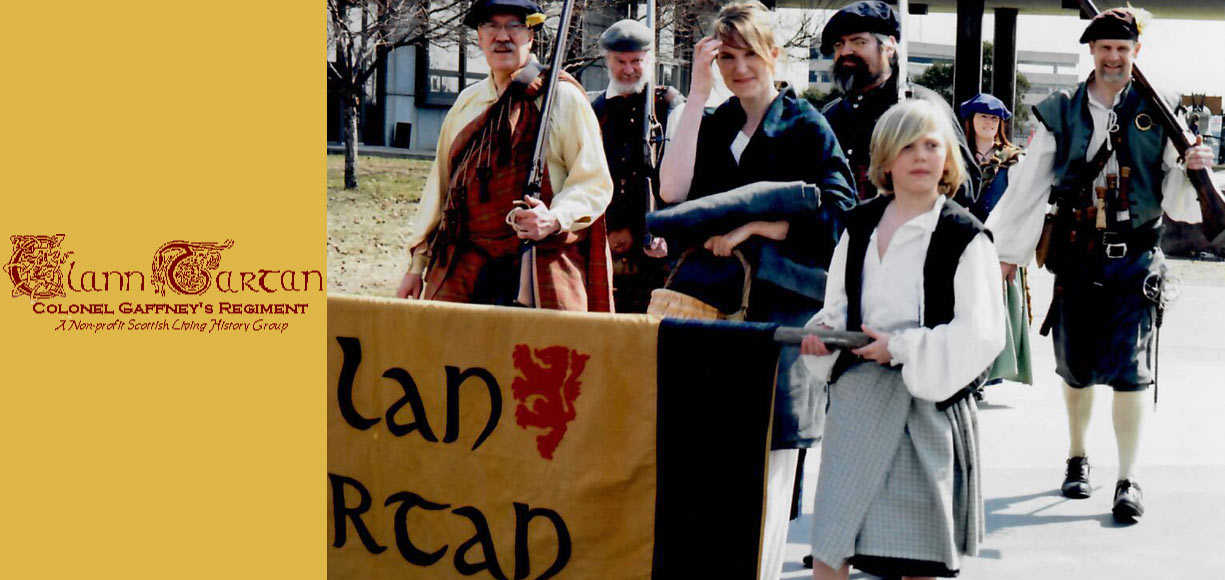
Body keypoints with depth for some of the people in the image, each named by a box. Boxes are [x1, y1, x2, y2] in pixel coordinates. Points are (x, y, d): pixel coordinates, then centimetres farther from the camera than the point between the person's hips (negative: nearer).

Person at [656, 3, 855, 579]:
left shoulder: (807, 127, 1)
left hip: (781, 308, -4)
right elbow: (673, 190, -4)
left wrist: (752, 224, -15)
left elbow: (835, 218, -8)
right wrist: (697, 92, -5)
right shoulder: (713, 125, 14)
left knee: (767, 456, -2)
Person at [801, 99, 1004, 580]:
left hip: (927, 401, -4)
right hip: (856, 395, 4)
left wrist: (902, 347, -16)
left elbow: (980, 334, -11)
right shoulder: (860, 226, 11)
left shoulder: (965, 237, -5)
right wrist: (823, 334, -1)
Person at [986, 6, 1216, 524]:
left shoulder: (1157, 115, 4)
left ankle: (1128, 480, -3)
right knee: (1076, 367, 10)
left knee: (1130, 371, -7)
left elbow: (1177, 204, 3)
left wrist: (1190, 170, -18)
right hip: (1077, 257, 2)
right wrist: (1006, 253, 7)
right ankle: (1077, 457, 31)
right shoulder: (1060, 114, 6)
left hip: (1134, 260, -1)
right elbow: (1027, 187, 8)